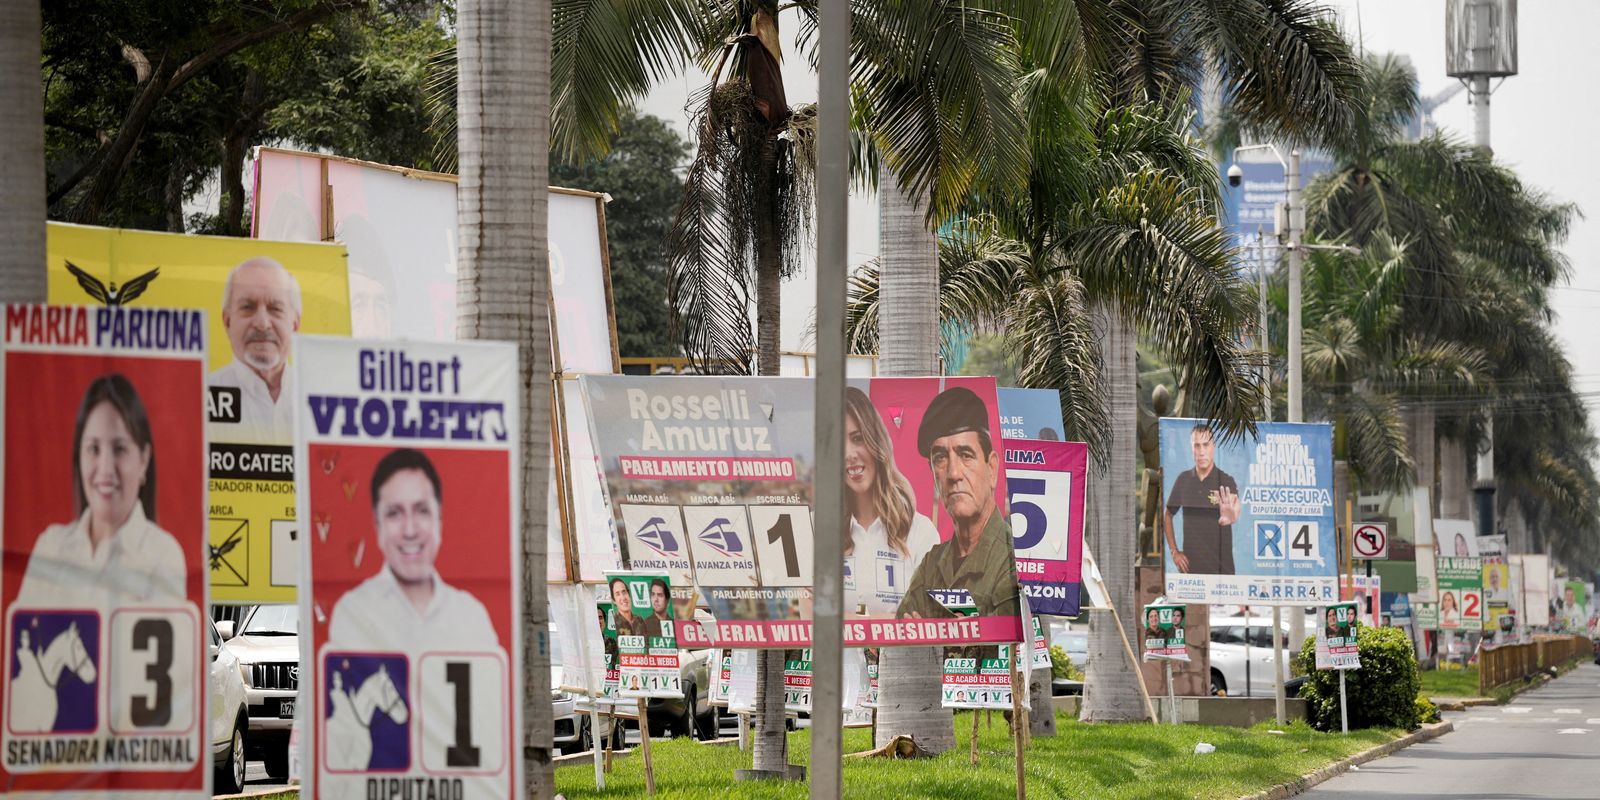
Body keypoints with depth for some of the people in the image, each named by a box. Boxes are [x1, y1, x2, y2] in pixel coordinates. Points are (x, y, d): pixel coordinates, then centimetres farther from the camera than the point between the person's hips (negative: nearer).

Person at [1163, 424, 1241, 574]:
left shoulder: (1226, 481, -6)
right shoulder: (1183, 480, 5)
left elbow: (1235, 505, -28)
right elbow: (1168, 516, 17)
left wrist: (1232, 515, -52)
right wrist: (1174, 551, 7)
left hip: (1221, 568, -3)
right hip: (1190, 566, 3)